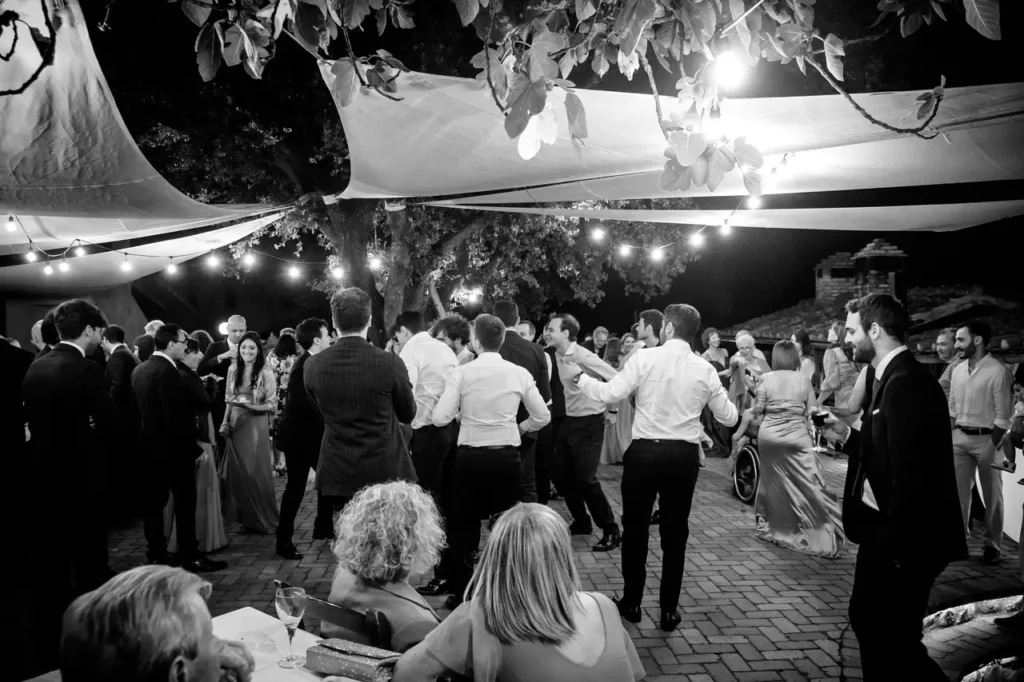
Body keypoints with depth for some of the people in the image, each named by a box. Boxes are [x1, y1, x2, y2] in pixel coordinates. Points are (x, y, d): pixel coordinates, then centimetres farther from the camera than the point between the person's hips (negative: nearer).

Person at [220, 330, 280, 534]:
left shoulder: (266, 373, -9)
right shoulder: (233, 369, 6)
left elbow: (272, 404, -8)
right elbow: (228, 400, 12)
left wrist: (252, 406, -22)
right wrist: (225, 422, 2)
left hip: (256, 425, -4)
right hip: (235, 425, 4)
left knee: (256, 471, 1)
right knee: (237, 470, 7)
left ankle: (263, 519, 14)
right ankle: (245, 516, 20)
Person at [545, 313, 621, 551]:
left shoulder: (583, 357, -21)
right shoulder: (558, 355, 3)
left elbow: (617, 380, -23)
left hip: (589, 422, -8)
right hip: (569, 420, 8)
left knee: (585, 479, -8)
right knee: (563, 476, 12)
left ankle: (611, 531, 5)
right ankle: (581, 522, 29)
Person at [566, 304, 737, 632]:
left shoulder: (645, 358, -9)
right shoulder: (705, 369, 0)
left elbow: (609, 394, -13)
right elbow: (728, 417, 7)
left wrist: (579, 377, 3)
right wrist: (727, 397, 29)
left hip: (644, 451, -2)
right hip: (684, 455, 2)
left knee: (635, 527, 13)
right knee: (675, 532, 12)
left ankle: (631, 603, 23)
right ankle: (669, 610, 19)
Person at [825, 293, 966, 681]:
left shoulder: (906, 383, -22)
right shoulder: (890, 377, 10)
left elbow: (910, 475, -25)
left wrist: (895, 546, -22)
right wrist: (847, 434, 5)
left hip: (904, 539, -10)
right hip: (885, 530, 10)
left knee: (892, 637, 4)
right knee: (866, 619, 21)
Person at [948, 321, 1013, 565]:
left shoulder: (997, 371, -13)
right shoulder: (958, 370, 7)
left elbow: (1003, 415, -13)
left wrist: (992, 447, -15)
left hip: (987, 439, -5)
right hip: (959, 437, 5)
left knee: (992, 495, 7)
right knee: (959, 490, 9)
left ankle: (992, 544, 17)